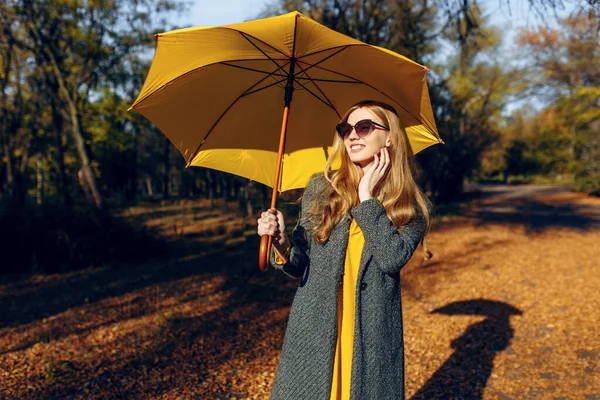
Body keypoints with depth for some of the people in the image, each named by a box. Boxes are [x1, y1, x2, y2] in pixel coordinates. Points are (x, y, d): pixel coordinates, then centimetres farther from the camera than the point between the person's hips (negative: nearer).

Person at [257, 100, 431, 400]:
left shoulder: (411, 207, 0)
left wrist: (367, 199, -13)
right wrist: (282, 243, -16)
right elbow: (300, 264, 5)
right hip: (314, 333, 1)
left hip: (373, 339, -1)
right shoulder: (321, 188, 2)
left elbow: (393, 258, -20)